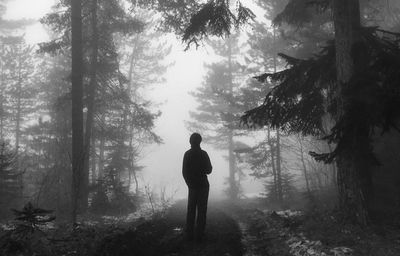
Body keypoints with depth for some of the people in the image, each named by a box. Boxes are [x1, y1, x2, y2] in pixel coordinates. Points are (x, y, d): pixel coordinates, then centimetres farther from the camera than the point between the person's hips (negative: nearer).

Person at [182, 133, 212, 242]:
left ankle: (189, 234, 8)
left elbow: (184, 172, 1)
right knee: (202, 210, 1)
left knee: (191, 210, 10)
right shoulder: (203, 154, -10)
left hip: (192, 186, 3)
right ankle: (199, 235, -1)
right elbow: (209, 170, -4)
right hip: (203, 185, -3)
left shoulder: (187, 154, -1)